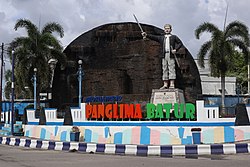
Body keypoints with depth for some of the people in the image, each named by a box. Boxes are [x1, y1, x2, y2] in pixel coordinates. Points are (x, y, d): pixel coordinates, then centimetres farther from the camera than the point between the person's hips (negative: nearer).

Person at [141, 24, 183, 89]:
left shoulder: (174, 37, 10)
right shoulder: (161, 38, 17)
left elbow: (180, 43, 6)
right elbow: (153, 37, 6)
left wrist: (175, 49, -7)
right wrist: (146, 35, -9)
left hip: (171, 55, -3)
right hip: (164, 55, 3)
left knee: (171, 69, -7)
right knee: (164, 70, 2)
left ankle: (172, 84, -9)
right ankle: (165, 85, 2)